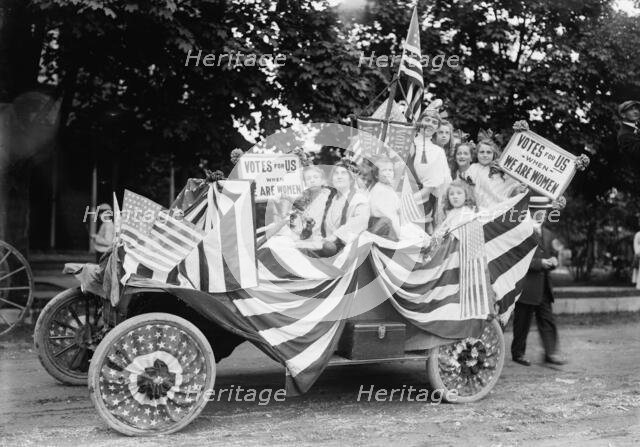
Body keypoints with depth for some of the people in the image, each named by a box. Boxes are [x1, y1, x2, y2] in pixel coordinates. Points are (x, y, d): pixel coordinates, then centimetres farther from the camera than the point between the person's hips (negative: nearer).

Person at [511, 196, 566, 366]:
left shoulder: (548, 234, 16)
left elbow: (553, 254, 22)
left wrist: (553, 260, -2)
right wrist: (540, 263, -20)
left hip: (544, 286, 7)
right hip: (526, 286, -7)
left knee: (547, 320, 3)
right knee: (522, 322, 2)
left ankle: (550, 353, 5)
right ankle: (518, 353, 14)